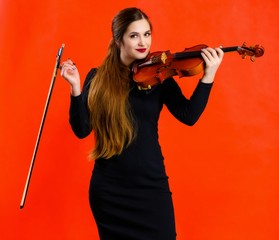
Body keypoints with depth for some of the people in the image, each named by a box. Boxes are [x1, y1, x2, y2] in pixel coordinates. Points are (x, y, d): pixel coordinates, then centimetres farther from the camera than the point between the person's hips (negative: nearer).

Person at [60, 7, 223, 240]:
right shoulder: (98, 78, 0)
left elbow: (189, 116, -13)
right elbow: (82, 130, -6)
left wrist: (208, 77, -22)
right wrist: (75, 89, -18)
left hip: (151, 183, 0)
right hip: (108, 187, 0)